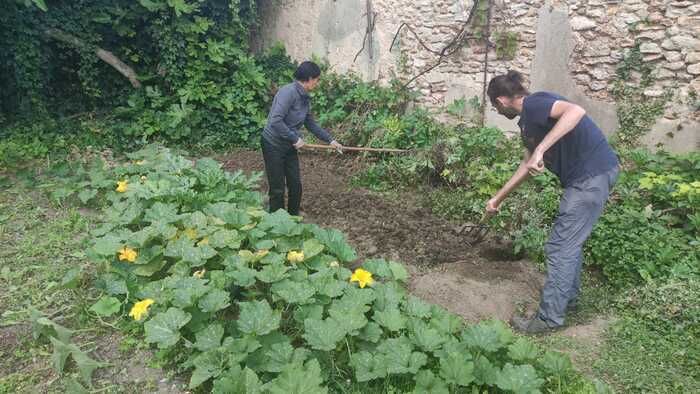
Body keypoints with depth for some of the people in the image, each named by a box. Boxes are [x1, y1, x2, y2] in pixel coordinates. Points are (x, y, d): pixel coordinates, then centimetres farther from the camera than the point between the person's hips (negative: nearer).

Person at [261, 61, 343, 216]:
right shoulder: (288, 92, -23)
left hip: (289, 147, 8)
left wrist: (330, 140, 16)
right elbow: (275, 121, -30)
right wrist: (295, 139, -22)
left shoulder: (305, 98, 4)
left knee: (296, 185, 10)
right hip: (273, 146, -8)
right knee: (278, 189, 1)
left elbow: (311, 124, 16)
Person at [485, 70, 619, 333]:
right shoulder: (528, 120, 17)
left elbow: (575, 111, -32)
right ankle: (568, 297, 37)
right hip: (586, 175, 10)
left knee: (560, 247, -4)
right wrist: (499, 197, 29)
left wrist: (540, 149, -35)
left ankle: (550, 318, 5)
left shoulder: (533, 104, -12)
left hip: (592, 173, -10)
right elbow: (528, 165, 25)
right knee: (570, 241, 22)